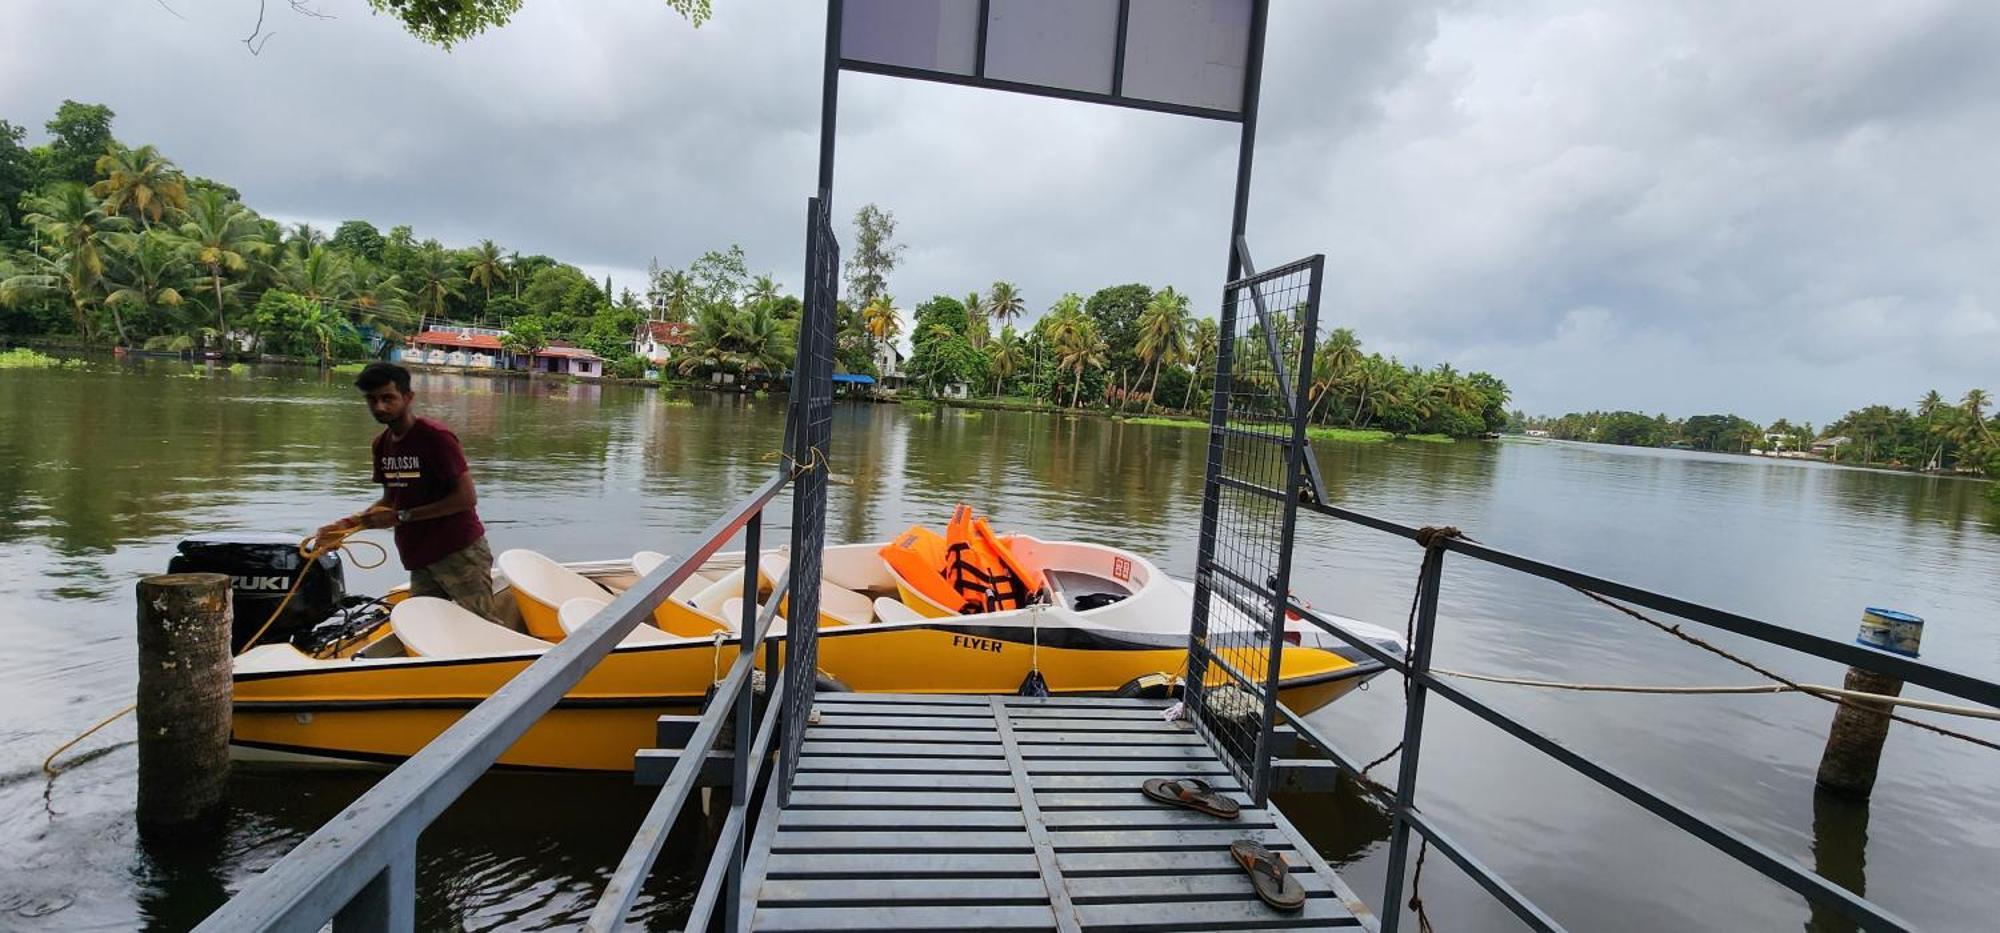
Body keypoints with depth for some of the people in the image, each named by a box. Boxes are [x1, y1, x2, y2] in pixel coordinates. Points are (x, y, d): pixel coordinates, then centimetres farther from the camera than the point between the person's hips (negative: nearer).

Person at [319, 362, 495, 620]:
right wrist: (348, 523, 4)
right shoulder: (382, 443, 11)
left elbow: (467, 497, -17)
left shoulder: (436, 437, -13)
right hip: (421, 560, 8)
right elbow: (391, 499, 20)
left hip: (459, 554, -8)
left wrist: (401, 517, -15)